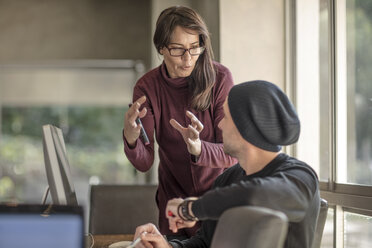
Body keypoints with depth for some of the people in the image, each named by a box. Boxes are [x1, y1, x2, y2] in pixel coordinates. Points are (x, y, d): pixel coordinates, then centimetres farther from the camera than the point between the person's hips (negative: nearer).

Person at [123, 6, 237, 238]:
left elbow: (231, 154, -23)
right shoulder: (147, 87, -15)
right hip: (174, 196, 2)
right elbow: (144, 163, -17)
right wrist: (131, 139, -39)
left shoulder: (220, 78, -20)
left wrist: (198, 148, -43)